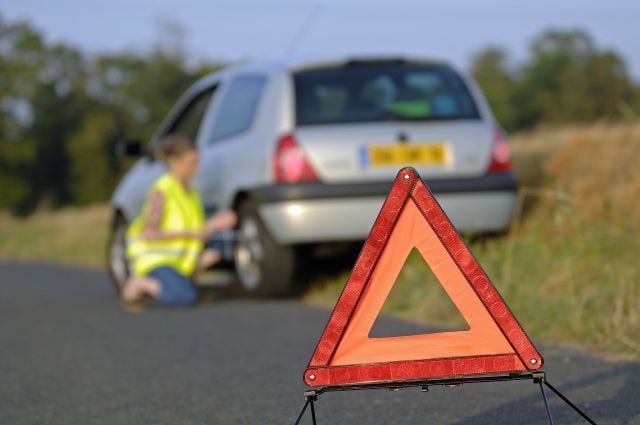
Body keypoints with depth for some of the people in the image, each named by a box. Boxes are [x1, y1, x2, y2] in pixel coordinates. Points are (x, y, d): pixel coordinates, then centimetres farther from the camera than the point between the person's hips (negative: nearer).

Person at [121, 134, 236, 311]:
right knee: (186, 298, -29)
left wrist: (213, 224, -5)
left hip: (177, 259, 9)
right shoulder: (161, 191, -16)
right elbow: (148, 234, -23)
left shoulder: (189, 191, 9)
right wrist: (189, 233, -22)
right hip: (154, 259, -9)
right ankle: (138, 284, -7)